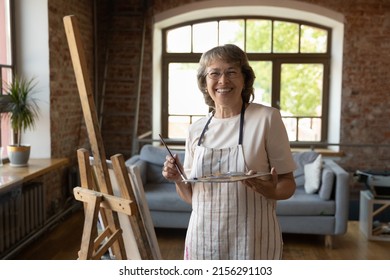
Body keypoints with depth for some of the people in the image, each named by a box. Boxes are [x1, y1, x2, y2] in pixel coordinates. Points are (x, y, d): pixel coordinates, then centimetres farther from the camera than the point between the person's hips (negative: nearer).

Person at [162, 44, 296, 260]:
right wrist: (178, 179, -8)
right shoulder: (196, 130, 3)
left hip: (252, 243, -3)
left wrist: (270, 191, -24)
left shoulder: (266, 118, -8)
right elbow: (191, 197, 11)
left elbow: (288, 184, -4)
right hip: (204, 241, 4)